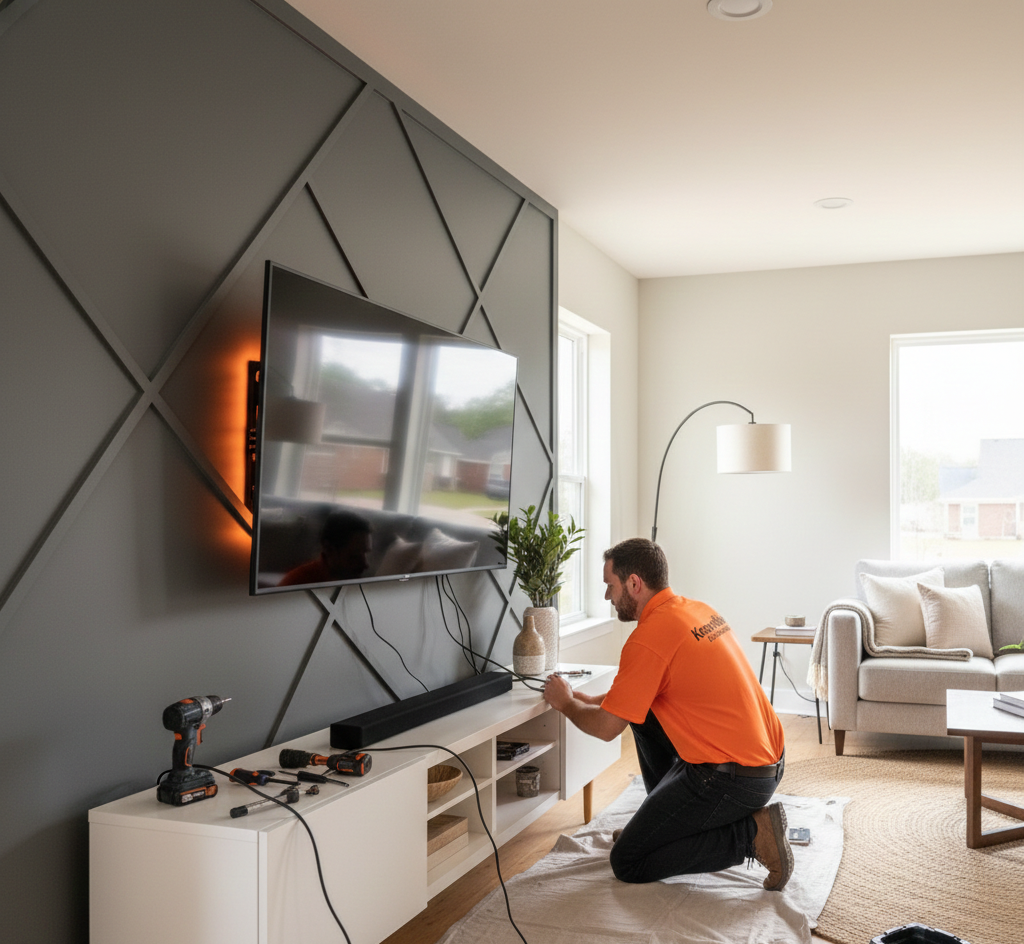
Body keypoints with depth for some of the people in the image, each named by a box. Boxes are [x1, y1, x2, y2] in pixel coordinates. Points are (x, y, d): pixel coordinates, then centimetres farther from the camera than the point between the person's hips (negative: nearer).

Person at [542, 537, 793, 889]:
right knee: (643, 713, 22)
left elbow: (606, 728, -12)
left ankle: (749, 834, -5)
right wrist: (594, 699, 19)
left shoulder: (649, 637, -18)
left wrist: (566, 704, 7)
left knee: (627, 863, 2)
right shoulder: (699, 610, 10)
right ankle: (670, 819, 27)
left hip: (733, 778, -9)